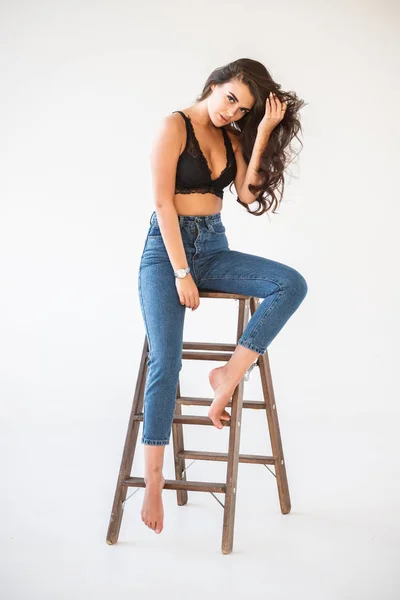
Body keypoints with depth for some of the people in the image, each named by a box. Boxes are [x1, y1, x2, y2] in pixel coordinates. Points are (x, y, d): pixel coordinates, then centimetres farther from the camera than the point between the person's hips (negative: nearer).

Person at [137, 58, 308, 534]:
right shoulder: (174, 126, -7)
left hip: (213, 248, 6)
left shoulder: (231, 137, 10)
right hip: (168, 247, -6)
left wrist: (263, 133, -9)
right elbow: (163, 202, -12)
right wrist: (181, 273, -17)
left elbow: (247, 194, -4)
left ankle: (229, 374, -15)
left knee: (291, 284, -19)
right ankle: (153, 483, -12)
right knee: (165, 361, -17)